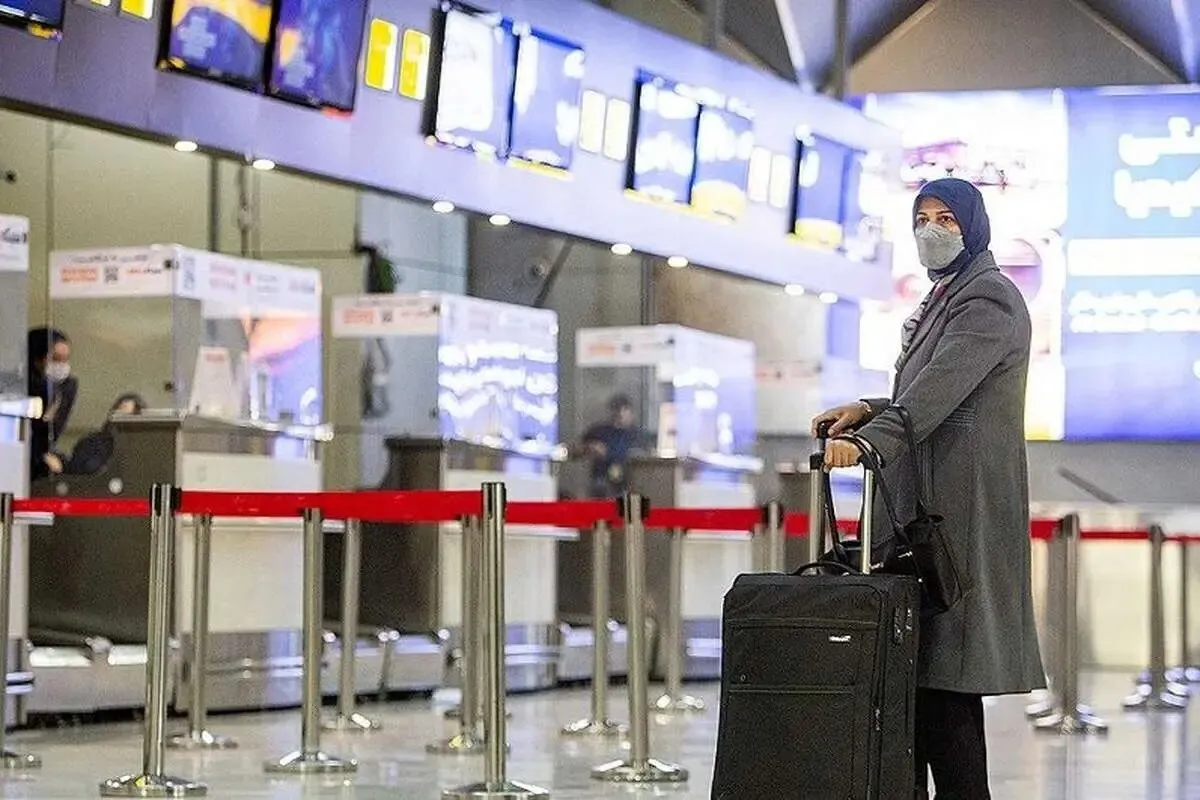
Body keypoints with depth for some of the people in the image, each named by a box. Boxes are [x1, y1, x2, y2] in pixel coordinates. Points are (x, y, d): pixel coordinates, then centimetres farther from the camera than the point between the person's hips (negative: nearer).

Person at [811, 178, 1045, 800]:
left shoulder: (989, 300, -8)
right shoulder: (946, 297, 23)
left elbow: (942, 388, -22)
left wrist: (871, 440, -35)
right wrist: (869, 411, 8)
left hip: (959, 504, -10)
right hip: (923, 496, 10)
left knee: (945, 661, -10)